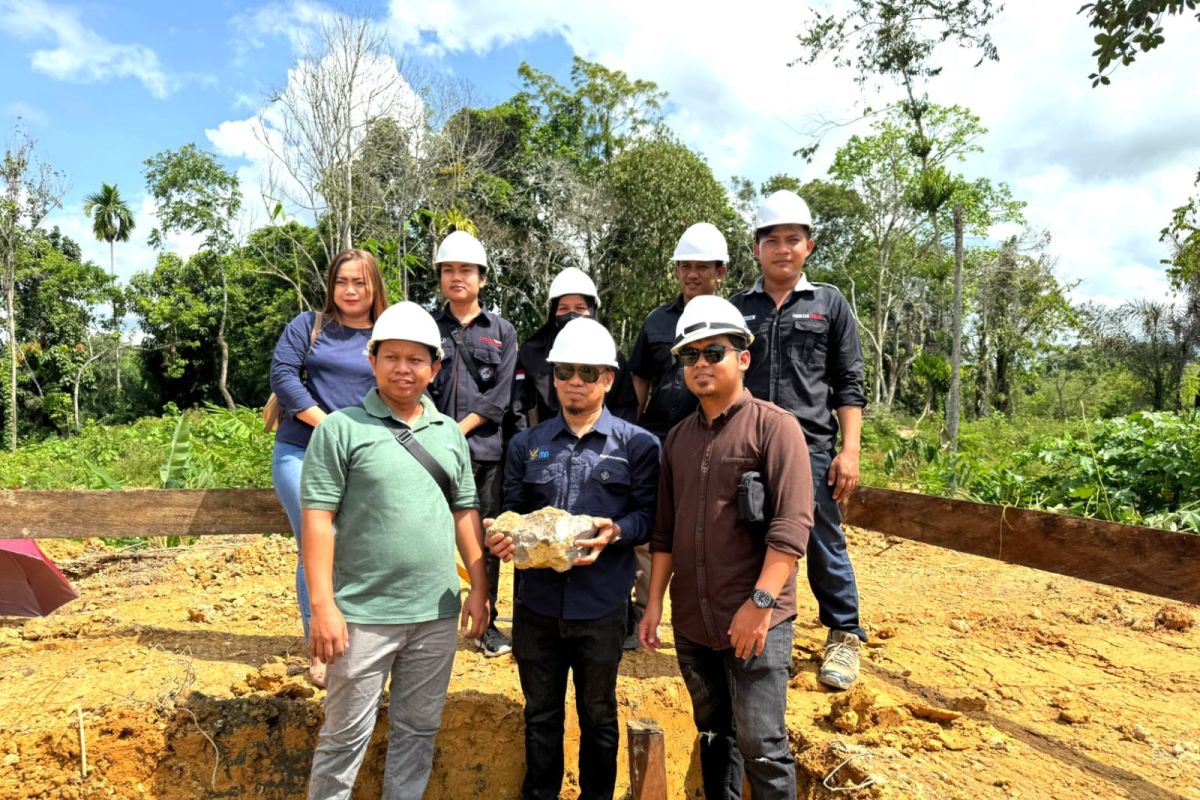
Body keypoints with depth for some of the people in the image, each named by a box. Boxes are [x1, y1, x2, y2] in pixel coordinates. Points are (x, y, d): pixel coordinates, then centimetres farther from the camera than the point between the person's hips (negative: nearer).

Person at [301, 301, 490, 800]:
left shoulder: (450, 434, 7)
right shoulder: (340, 429, -7)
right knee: (346, 734, 10)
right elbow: (317, 519, -10)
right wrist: (323, 605, -14)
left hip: (436, 613, 4)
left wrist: (479, 587, 7)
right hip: (363, 613, -4)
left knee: (418, 729, 17)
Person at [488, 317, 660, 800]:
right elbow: (513, 509, 9)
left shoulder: (637, 444, -2)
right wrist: (504, 536, -12)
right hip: (537, 601, 3)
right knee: (540, 713, 19)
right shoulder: (526, 444, 6)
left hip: (600, 604, -2)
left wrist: (616, 532, -23)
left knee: (598, 714, 17)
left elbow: (650, 512, -4)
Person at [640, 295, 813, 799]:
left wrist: (761, 602, -20)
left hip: (754, 621, -5)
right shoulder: (677, 438, 10)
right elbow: (665, 530, 12)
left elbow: (791, 525, -16)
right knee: (713, 735, 19)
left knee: (760, 745, 1)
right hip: (690, 620, 6)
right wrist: (654, 603, 9)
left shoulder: (774, 425, -8)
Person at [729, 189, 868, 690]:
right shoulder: (737, 308, 10)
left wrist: (849, 450, -5)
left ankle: (844, 637, 24)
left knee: (824, 546, 4)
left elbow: (848, 385, 4)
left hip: (811, 449, -1)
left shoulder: (830, 305, 7)